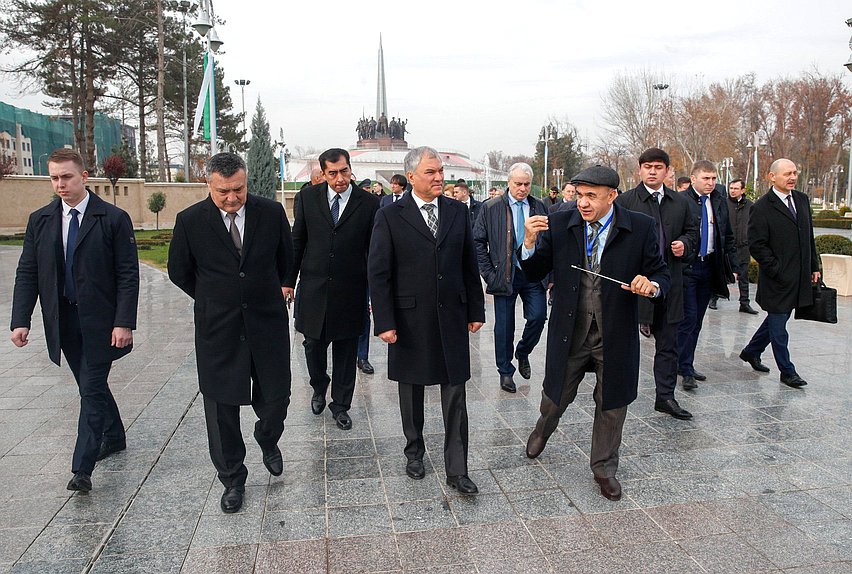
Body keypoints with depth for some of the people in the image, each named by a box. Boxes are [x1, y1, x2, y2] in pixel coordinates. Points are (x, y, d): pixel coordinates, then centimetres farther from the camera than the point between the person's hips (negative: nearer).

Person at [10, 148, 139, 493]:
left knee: (92, 389, -4)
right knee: (91, 385, 17)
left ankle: (82, 468, 1)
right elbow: (27, 274, 6)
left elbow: (128, 275, -10)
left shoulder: (114, 219, -8)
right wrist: (21, 320, -4)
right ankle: (114, 438, 37)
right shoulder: (39, 220, 6)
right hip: (63, 320, 5)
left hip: (100, 321, -5)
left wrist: (124, 322, -16)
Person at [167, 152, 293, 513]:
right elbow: (179, 273, 7)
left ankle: (268, 441, 42)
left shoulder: (271, 213, -4)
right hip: (218, 331, 0)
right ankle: (232, 480, 27)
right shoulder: (190, 221, -7)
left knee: (276, 398, 7)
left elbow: (286, 260, 12)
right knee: (222, 407, 7)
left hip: (268, 323, 1)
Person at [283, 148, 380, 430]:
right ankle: (319, 389, 40)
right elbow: (297, 242, 7)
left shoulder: (369, 202, -3)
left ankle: (340, 404, 27)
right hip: (314, 287, 1)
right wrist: (288, 280, 5)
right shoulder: (308, 197, 1)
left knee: (346, 350, 9)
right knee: (314, 344, 12)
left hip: (350, 290, -1)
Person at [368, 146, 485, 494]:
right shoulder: (390, 217, -6)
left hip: (452, 318, 2)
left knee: (455, 395, 4)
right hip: (410, 320, -2)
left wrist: (476, 311, 6)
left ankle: (457, 471, 13)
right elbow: (379, 274, -7)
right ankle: (414, 452, 36)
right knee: (412, 393, 14)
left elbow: (470, 266, 9)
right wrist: (384, 322, -12)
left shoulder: (457, 212, 4)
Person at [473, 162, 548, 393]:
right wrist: (489, 274, -6)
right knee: (504, 326, 5)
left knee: (538, 317, -7)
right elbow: (478, 242, -1)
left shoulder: (540, 207, 6)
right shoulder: (491, 208, -2)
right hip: (505, 275, -2)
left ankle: (522, 353, 24)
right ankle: (505, 372, 21)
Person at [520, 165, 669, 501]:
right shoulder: (559, 224, -5)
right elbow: (534, 274, -4)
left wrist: (651, 286, -23)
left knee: (611, 404, 14)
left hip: (615, 333, 0)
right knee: (557, 395, 17)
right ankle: (544, 427, 53)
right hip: (569, 330, 1)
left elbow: (661, 275, 0)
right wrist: (530, 241, -22)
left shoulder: (641, 228, -7)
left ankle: (604, 467, 36)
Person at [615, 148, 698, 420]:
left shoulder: (680, 202, 11)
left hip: (670, 282, 5)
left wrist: (684, 244, -1)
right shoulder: (625, 201, -4)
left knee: (668, 344, 11)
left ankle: (665, 396, 22)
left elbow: (692, 231, 21)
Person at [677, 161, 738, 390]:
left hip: (710, 266, 6)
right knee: (688, 317, -7)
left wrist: (733, 266, 11)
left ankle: (687, 365, 21)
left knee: (697, 320, 12)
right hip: (686, 267, -6)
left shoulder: (720, 202, 11)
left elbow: (728, 237, 16)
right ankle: (685, 370, 0)